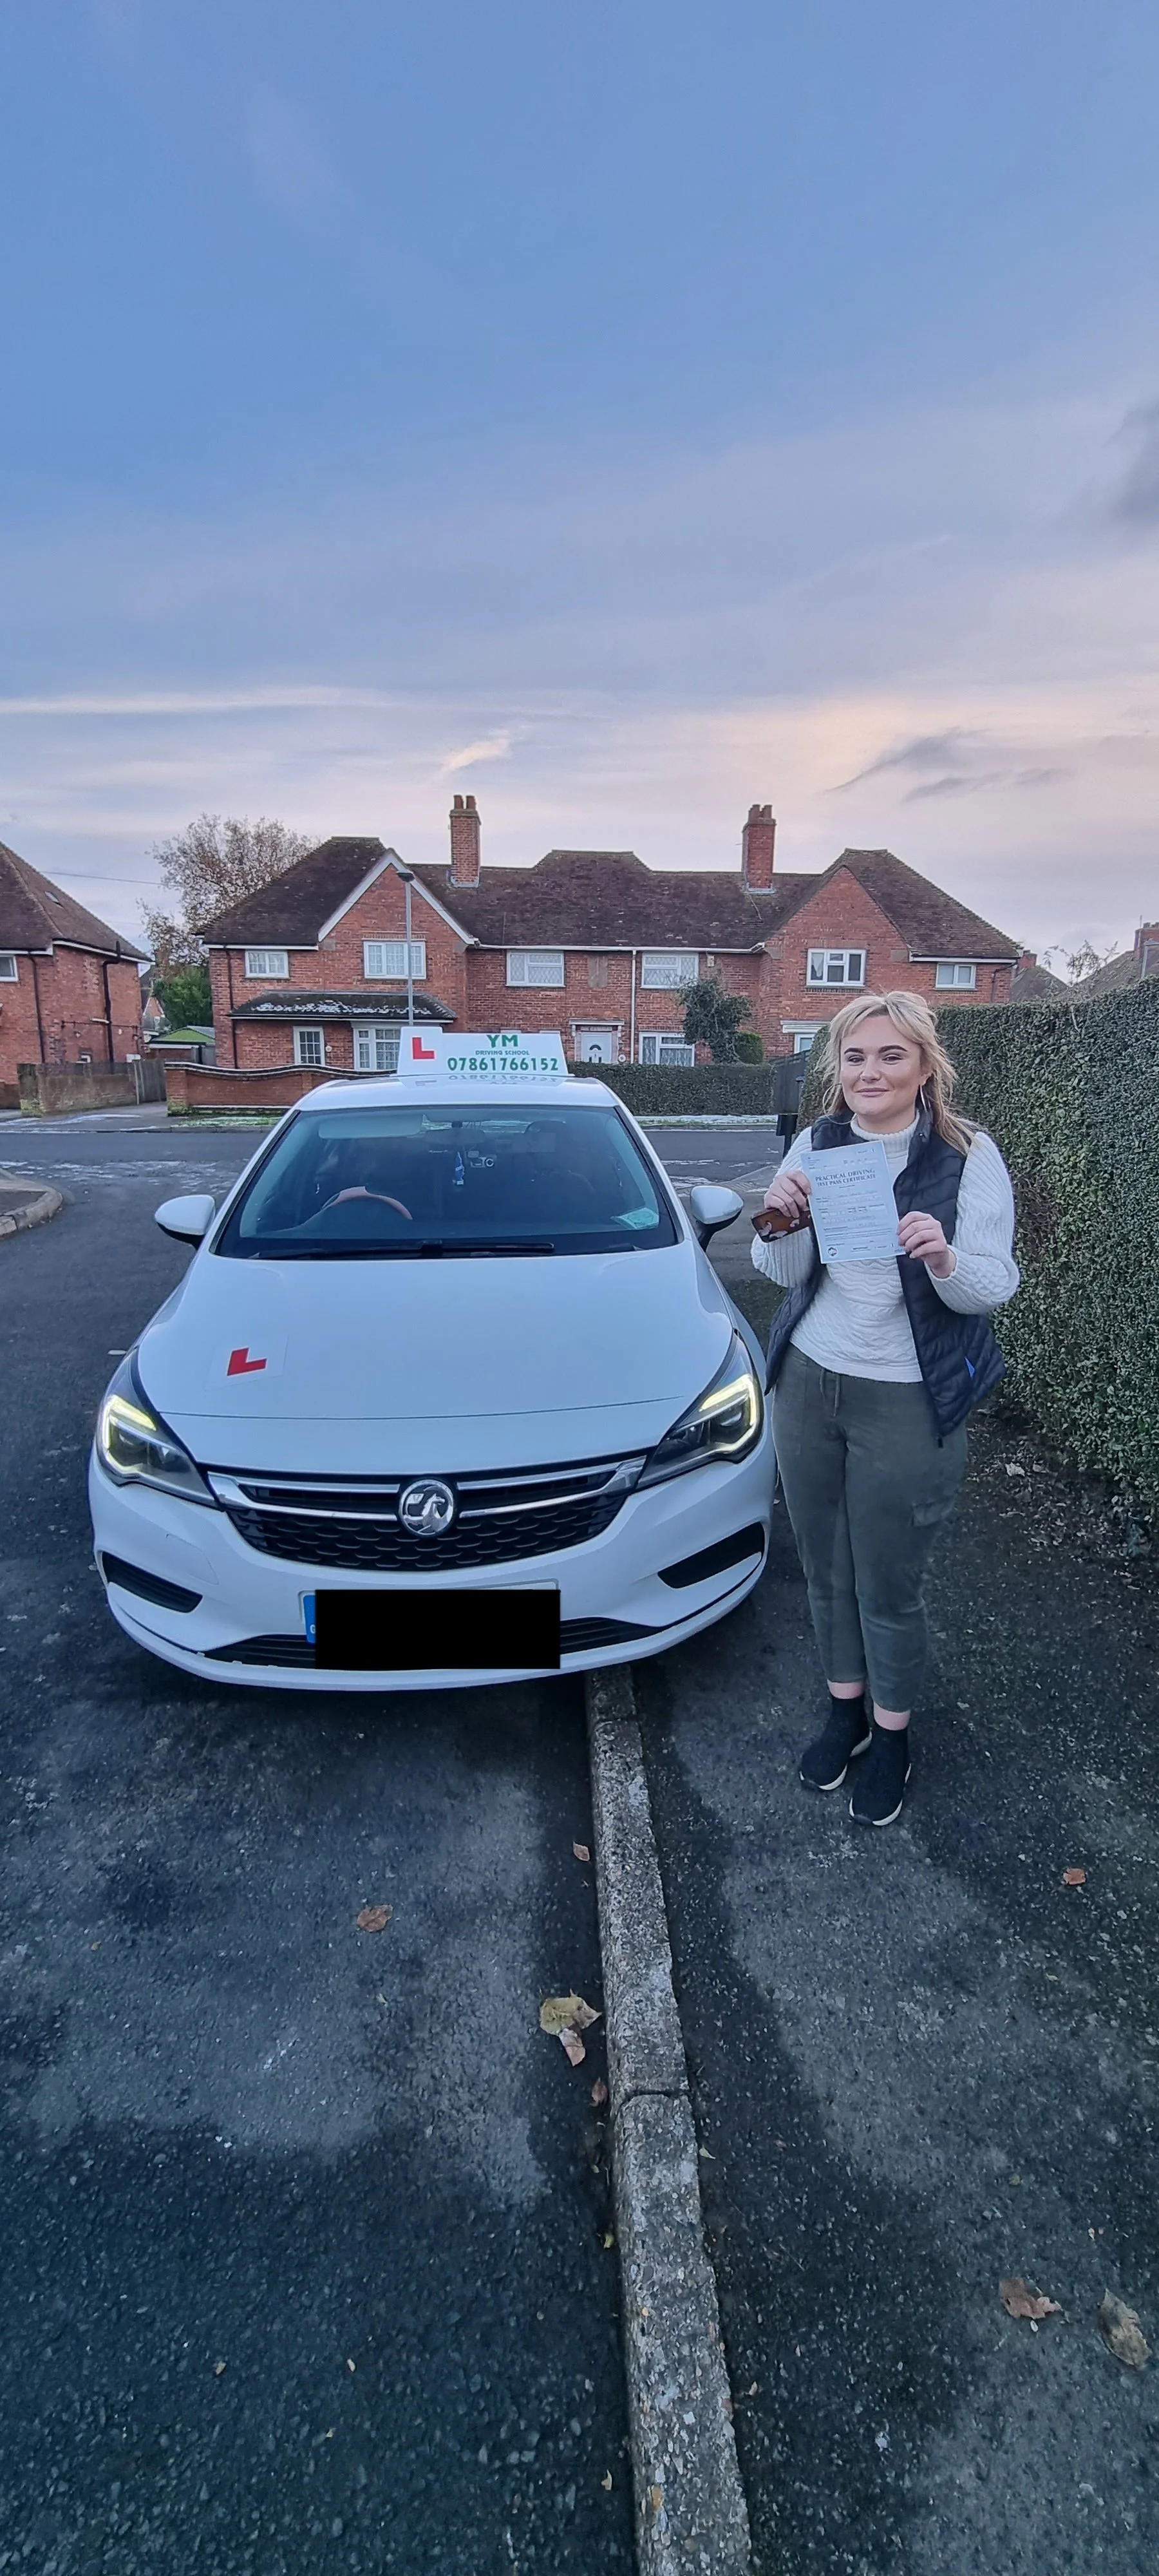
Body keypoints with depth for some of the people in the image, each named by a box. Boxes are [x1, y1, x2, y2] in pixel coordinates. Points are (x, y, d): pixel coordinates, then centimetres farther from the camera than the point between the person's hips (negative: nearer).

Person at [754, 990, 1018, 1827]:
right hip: (808, 1382, 4)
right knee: (826, 1569, 17)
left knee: (889, 1586, 9)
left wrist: (945, 1259, -33)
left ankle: (891, 1735, 34)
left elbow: (994, 1286, -12)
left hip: (907, 1402, -4)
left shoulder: (969, 1155, -11)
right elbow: (786, 1273, 1)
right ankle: (845, 1708, 41)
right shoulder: (817, 1144, 1)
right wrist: (781, 1220, -20)